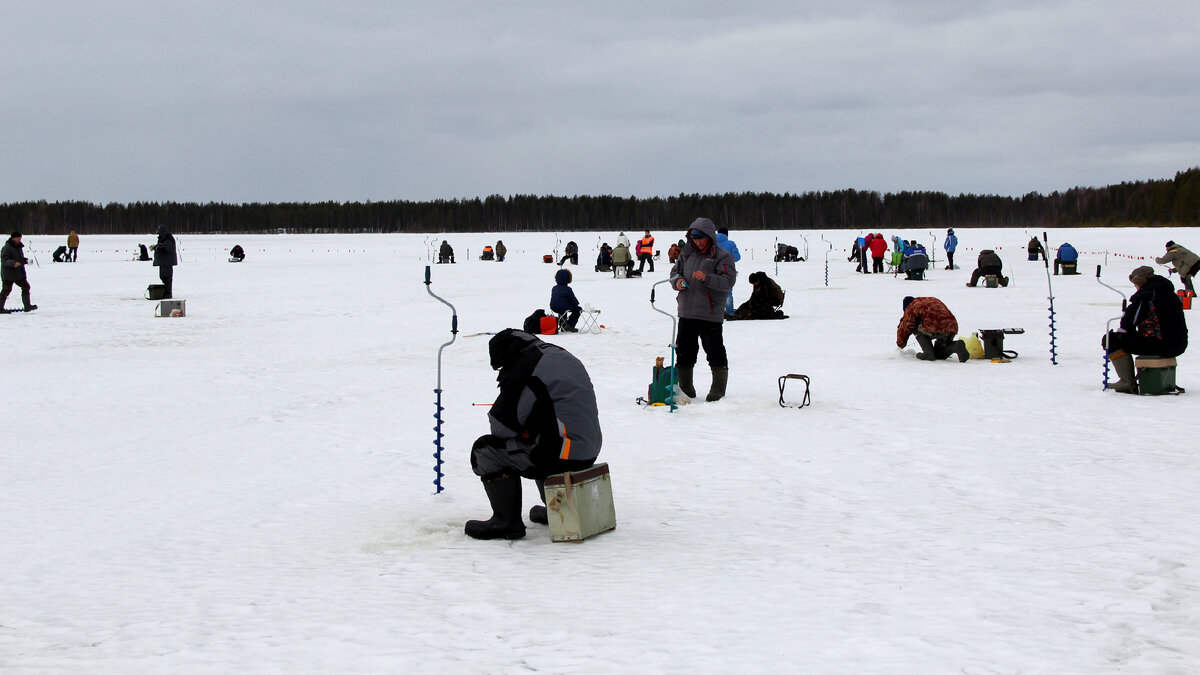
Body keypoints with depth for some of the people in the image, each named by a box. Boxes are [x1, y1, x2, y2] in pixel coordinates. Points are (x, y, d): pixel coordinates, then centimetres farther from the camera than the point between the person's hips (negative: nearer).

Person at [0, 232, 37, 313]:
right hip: (9, 275, -8)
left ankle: (27, 306, 13)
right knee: (7, 290, -4)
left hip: (19, 274, 8)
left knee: (25, 287, 7)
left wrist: (25, 260, 4)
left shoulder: (19, 247, 13)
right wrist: (13, 263, -40)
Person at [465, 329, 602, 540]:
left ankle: (506, 522, 4)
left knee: (485, 450, 1)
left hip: (561, 456, -9)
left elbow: (501, 426, -11)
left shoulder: (523, 372, -13)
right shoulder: (562, 355, 14)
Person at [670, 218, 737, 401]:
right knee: (684, 351, 11)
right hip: (686, 312, 6)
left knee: (715, 352, -5)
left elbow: (728, 281, -13)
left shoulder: (722, 256, -4)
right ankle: (685, 387, 22)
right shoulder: (687, 254, 14)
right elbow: (675, 271, 22)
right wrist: (677, 281, -1)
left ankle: (718, 388, 4)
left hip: (710, 313, -6)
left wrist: (707, 278, -26)